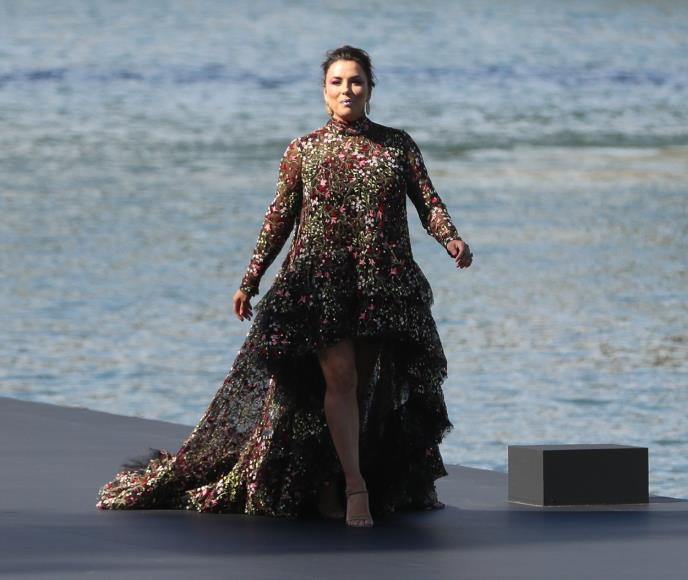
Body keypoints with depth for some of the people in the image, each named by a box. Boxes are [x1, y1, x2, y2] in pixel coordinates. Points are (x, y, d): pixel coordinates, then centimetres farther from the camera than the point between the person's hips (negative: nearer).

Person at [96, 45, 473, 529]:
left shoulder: (399, 145, 7)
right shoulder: (303, 151, 6)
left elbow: (429, 202, 0)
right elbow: (280, 218, 10)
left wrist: (452, 239, -20)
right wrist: (251, 280, 9)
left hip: (385, 284, 2)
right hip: (319, 279, -2)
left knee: (364, 386, 4)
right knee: (338, 375, -15)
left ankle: (330, 486, 16)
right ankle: (355, 487, -15)